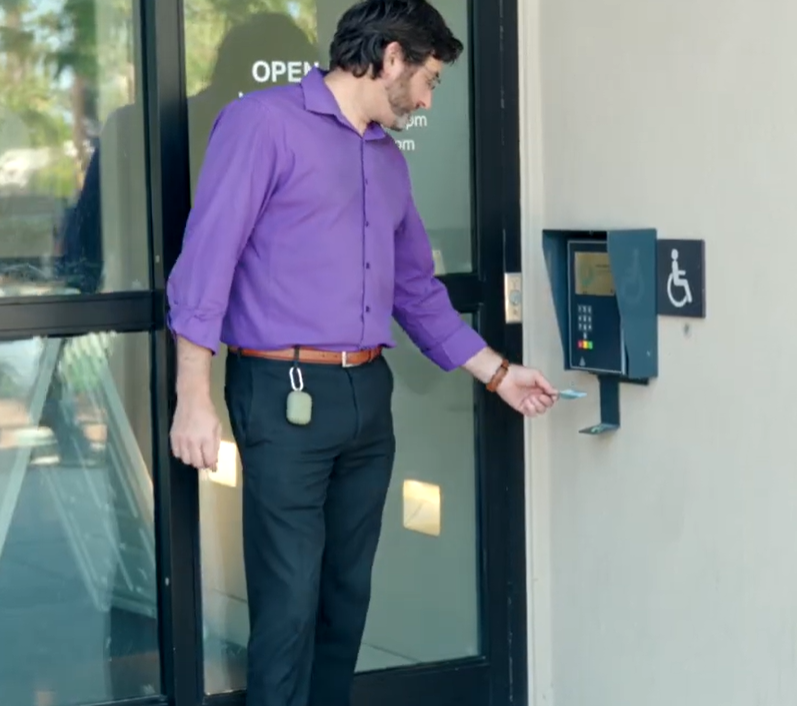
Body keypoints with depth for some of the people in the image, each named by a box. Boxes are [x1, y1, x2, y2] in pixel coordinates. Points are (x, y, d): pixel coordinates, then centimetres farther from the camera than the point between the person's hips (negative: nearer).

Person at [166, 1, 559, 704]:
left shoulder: (389, 160, 18)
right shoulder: (263, 122, -6)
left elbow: (418, 290, 26)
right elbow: (207, 258, -11)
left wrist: (497, 372, 24)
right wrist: (194, 396, -17)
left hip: (367, 394, 8)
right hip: (284, 394, -8)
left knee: (348, 591, 11)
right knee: (289, 600, -8)